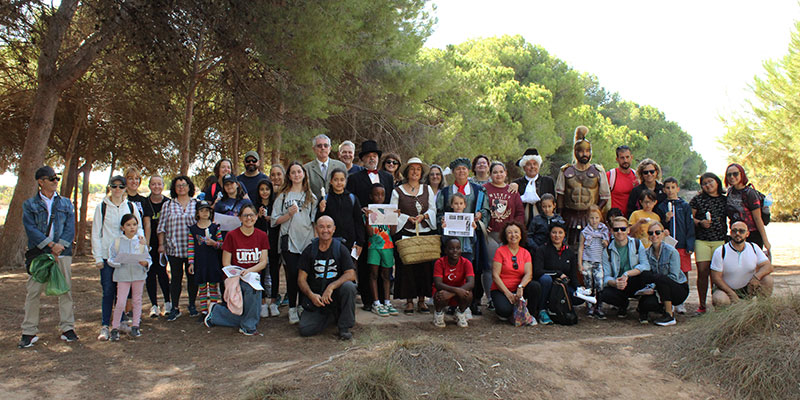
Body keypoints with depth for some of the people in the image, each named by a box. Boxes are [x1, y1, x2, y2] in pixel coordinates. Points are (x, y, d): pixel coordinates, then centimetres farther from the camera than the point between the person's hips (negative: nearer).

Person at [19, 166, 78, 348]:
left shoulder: (66, 203, 14)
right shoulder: (30, 204, 8)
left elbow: (70, 227, 5)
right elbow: (30, 229, -4)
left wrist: (59, 246, -10)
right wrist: (51, 245, -14)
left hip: (62, 252, 2)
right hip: (38, 252, -1)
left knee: (66, 290, 2)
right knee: (32, 291, -2)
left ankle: (67, 328, 10)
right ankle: (29, 332, 7)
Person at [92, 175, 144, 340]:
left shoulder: (130, 207, 7)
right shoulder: (102, 207, 1)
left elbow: (138, 227, 16)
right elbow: (96, 234, 1)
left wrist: (139, 235, -8)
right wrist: (98, 257, -4)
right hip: (107, 255, -2)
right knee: (108, 291, -4)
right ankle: (105, 326, 2)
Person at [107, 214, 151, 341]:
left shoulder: (140, 241, 4)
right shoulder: (117, 241, 0)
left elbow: (148, 258, 6)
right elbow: (111, 259, 1)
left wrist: (145, 263, -15)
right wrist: (119, 262, -19)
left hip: (139, 274, 2)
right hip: (123, 275, -2)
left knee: (137, 300, 10)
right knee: (120, 303, -5)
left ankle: (135, 326, 23)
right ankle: (115, 328, 9)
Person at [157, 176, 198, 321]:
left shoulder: (196, 204, 6)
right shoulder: (168, 205, 8)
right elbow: (162, 226, 7)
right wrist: (161, 244, 1)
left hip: (192, 247, 0)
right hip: (174, 248, 0)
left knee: (192, 277, 6)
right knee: (176, 277, 4)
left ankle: (192, 305, 22)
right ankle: (175, 308, 13)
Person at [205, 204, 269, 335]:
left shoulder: (262, 236, 3)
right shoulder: (232, 235, -5)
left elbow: (263, 262, -2)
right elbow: (226, 263, -4)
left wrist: (248, 271, -18)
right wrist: (236, 276, -18)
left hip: (254, 277, 3)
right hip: (236, 278, -3)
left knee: (252, 289, -25)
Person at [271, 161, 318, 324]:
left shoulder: (311, 196, 12)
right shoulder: (283, 196, 9)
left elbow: (315, 221, 11)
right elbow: (275, 220, 6)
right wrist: (289, 214, -10)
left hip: (307, 241, 1)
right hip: (289, 241, -1)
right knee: (292, 275, -5)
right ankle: (292, 309, 6)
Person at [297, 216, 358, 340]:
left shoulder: (340, 249, -1)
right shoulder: (309, 250, 3)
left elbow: (351, 274, -12)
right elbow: (301, 279, 1)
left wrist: (331, 287, -26)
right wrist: (311, 295, -18)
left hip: (336, 294, -1)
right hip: (315, 297, 1)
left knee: (348, 286, -33)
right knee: (305, 330, -18)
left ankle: (345, 327, -13)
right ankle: (331, 315, 14)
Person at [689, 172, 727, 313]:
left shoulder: (725, 200, 11)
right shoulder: (697, 199, 7)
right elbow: (690, 218, 6)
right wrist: (700, 222, -10)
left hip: (720, 240, 1)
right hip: (701, 240, -1)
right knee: (702, 272, -4)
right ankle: (702, 304, 4)